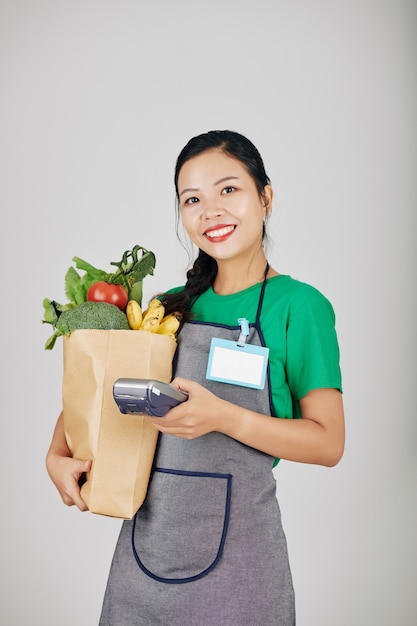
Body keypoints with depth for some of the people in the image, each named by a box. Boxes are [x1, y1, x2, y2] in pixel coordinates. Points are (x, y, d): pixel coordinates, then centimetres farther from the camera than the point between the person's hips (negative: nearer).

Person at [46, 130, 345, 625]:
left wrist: (224, 417, -22)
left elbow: (328, 442, -11)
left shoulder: (298, 304, -7)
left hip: (233, 549, -4)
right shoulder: (172, 306, 6)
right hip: (143, 542, 5)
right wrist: (58, 455, -3)